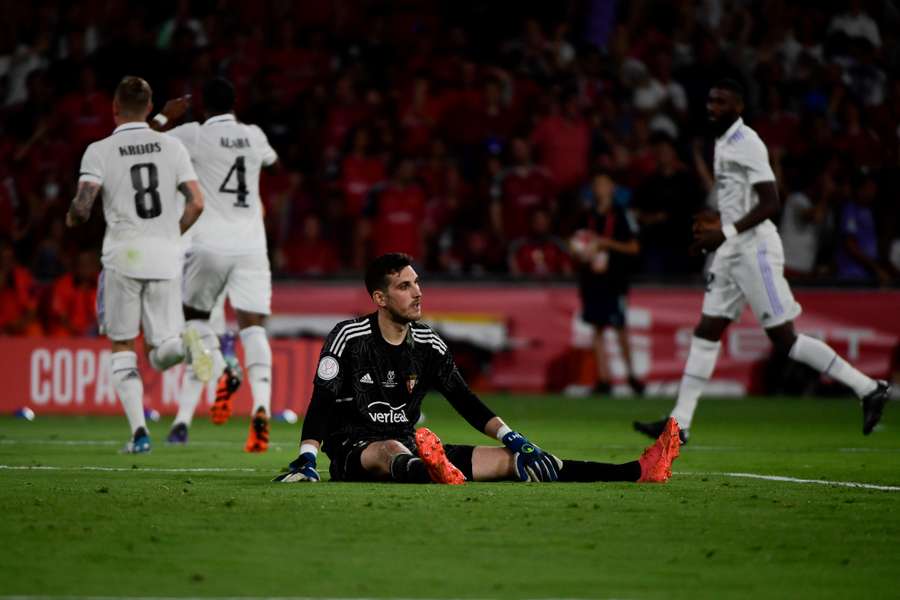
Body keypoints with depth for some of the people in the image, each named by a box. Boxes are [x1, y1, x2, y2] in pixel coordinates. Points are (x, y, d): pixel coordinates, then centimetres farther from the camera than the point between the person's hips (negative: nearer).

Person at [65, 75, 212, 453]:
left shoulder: (100, 152, -2)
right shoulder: (171, 147, 7)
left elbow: (82, 207, -11)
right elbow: (196, 203, 0)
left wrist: (72, 219, 13)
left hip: (123, 256, -2)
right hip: (165, 258, 2)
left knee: (123, 349, 11)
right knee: (160, 356, 9)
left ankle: (139, 431, -2)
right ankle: (182, 342, -27)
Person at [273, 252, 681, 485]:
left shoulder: (427, 344, 8)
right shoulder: (350, 338, -8)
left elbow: (466, 402, 10)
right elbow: (321, 404, -13)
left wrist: (514, 440, -1)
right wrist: (307, 462, -26)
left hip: (409, 447, 5)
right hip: (353, 451, -5)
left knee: (509, 460, -7)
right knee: (392, 451, -42)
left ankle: (637, 473, -17)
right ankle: (437, 476, -82)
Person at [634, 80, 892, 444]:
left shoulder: (746, 144, -15)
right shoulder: (723, 143, 15)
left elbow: (770, 203, -20)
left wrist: (726, 232, -22)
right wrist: (717, 223, 15)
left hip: (754, 249, -10)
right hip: (732, 251, 10)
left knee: (784, 339, -7)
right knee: (706, 332, 6)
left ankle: (868, 389, 0)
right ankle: (679, 423, 6)